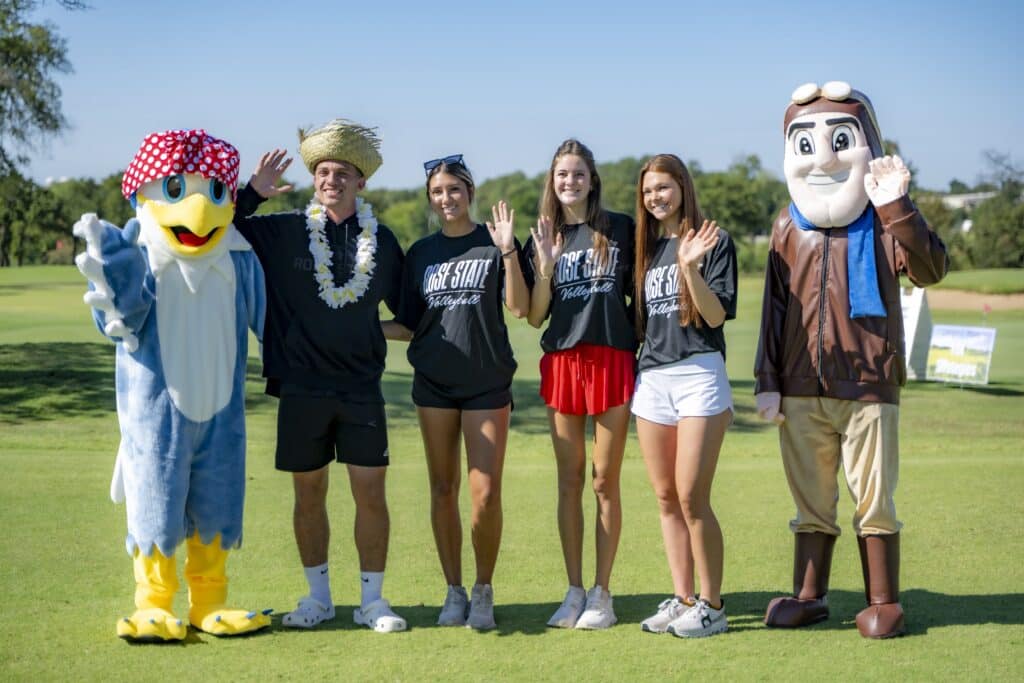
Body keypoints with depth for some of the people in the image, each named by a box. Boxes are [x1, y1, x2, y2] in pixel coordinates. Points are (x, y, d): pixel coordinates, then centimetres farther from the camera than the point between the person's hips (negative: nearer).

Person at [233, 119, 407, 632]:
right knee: (308, 493, 8)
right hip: (301, 389, 0)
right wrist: (253, 192, -7)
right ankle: (318, 596, 22)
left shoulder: (382, 242, 6)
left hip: (361, 388, 0)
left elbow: (408, 307, 17)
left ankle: (372, 599, 12)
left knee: (370, 492, 0)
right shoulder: (281, 233, 1)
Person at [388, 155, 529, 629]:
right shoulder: (420, 253, 10)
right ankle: (454, 592, 17)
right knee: (443, 490, 6)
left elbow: (519, 308, -10)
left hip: (488, 381, -3)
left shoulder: (494, 244, 1)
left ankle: (484, 592, 10)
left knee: (486, 493, -6)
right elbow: (408, 325, 13)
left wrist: (508, 251, -18)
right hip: (434, 382, 3)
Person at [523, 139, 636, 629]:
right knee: (569, 481, 6)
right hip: (562, 362, 2)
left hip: (613, 359, -2)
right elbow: (534, 317, 4)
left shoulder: (621, 230, 4)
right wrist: (546, 267, -10)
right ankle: (573, 591, 14)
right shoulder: (543, 238, 8)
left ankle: (601, 594, 9)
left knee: (605, 481, 1)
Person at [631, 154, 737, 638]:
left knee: (692, 497, -9)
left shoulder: (713, 241, -1)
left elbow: (716, 315, -12)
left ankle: (711, 606, 1)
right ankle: (682, 599, 14)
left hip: (699, 374, -6)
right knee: (665, 498, 6)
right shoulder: (648, 248, 16)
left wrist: (691, 268, -24)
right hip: (651, 376, 6)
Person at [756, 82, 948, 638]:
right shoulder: (788, 228, 8)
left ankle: (883, 602, 14)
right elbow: (774, 307, 9)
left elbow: (929, 270, -18)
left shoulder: (883, 221, -2)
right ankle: (808, 595, 23)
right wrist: (768, 381, 6)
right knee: (811, 499, 12)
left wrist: (897, 208, -28)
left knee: (873, 499, 2)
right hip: (802, 389, 3)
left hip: (868, 384, -3)